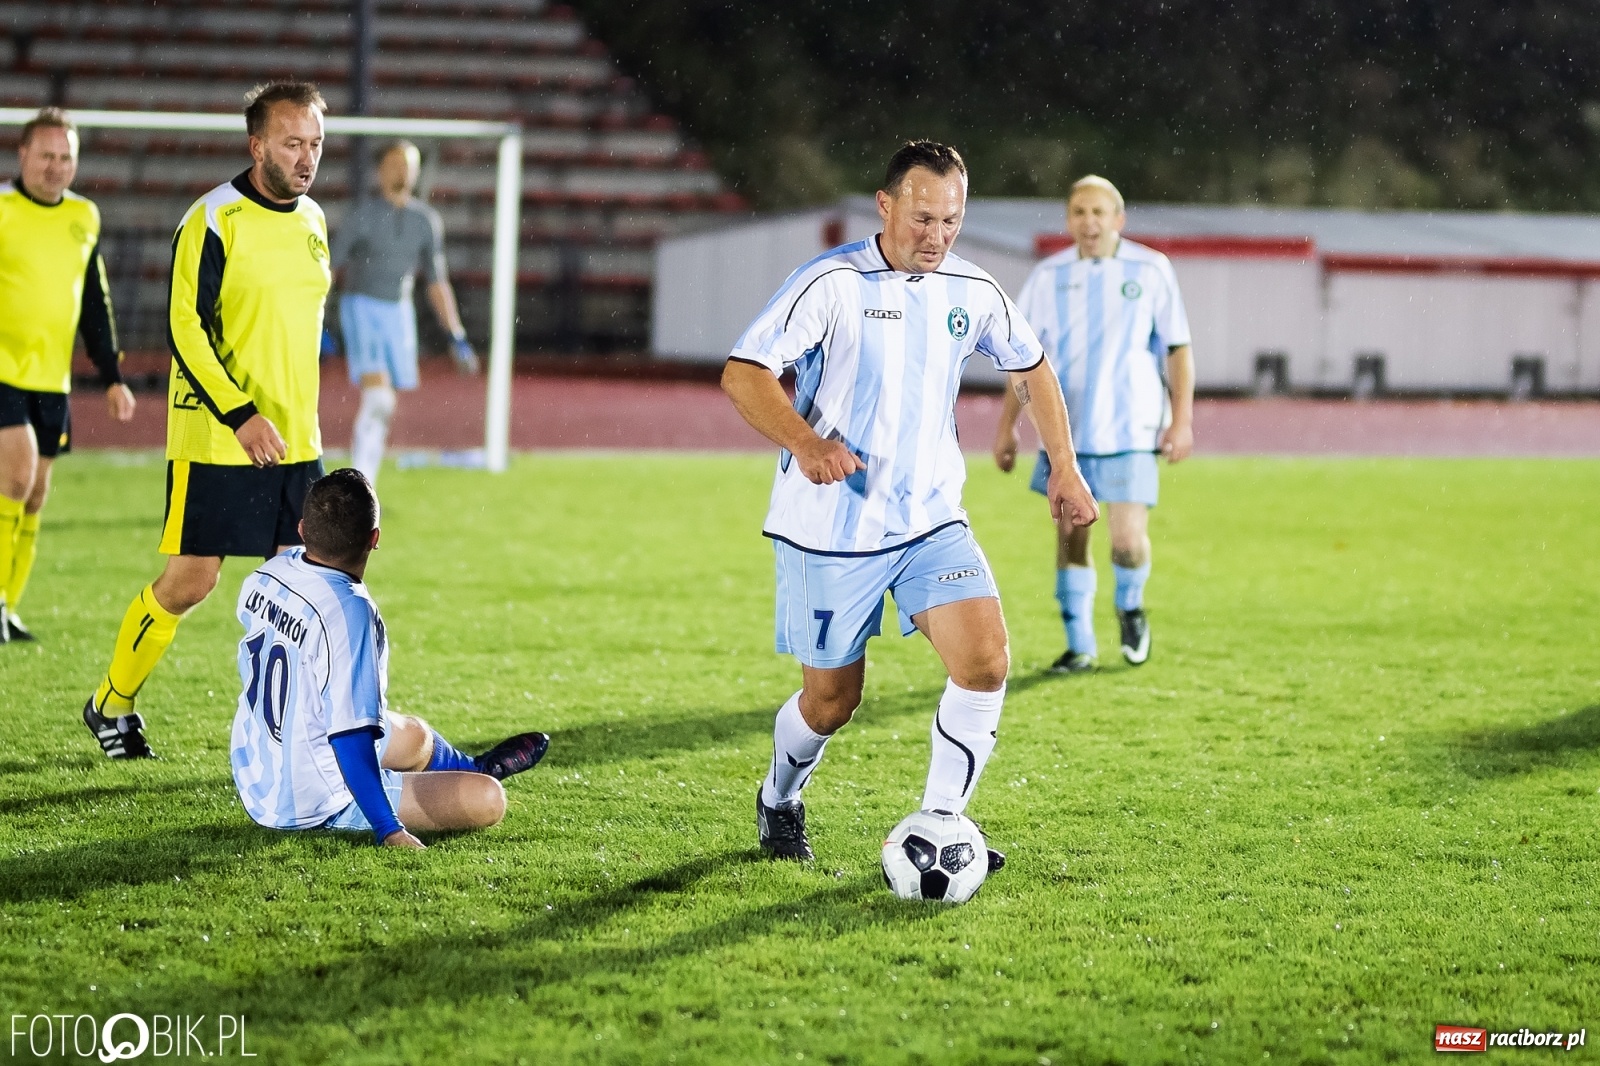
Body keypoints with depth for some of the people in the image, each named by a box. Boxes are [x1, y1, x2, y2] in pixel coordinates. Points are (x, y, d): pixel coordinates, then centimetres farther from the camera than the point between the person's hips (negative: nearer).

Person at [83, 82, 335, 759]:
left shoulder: (314, 220, 10)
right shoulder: (214, 220, -12)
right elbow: (184, 328, -15)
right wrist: (240, 415, -22)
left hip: (296, 444, 6)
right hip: (215, 442, -6)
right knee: (189, 581, -1)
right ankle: (111, 705, 17)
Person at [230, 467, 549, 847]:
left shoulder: (264, 577, -5)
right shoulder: (348, 613, -31)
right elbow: (350, 736, -34)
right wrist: (389, 831, -32)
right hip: (314, 807, -9)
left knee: (412, 734, 31)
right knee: (487, 800, -6)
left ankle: (476, 767, 62)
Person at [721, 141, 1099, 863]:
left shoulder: (972, 292, 3)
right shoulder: (833, 283, -14)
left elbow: (1032, 367, 21)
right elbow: (742, 374, -21)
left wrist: (1063, 467, 16)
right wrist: (805, 442, -36)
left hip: (932, 521, 4)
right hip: (830, 531, -4)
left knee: (986, 662, -16)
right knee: (832, 701, 5)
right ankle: (778, 803, 36)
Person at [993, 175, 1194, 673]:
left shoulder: (1151, 270, 0)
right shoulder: (1049, 276, 5)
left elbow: (1178, 348, 3)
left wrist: (1182, 420, -3)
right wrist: (1007, 426, 6)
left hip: (1131, 429, -2)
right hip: (1064, 429, 2)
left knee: (1128, 540, -10)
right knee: (1070, 536, 2)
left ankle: (1130, 606, 23)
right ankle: (1080, 646, 14)